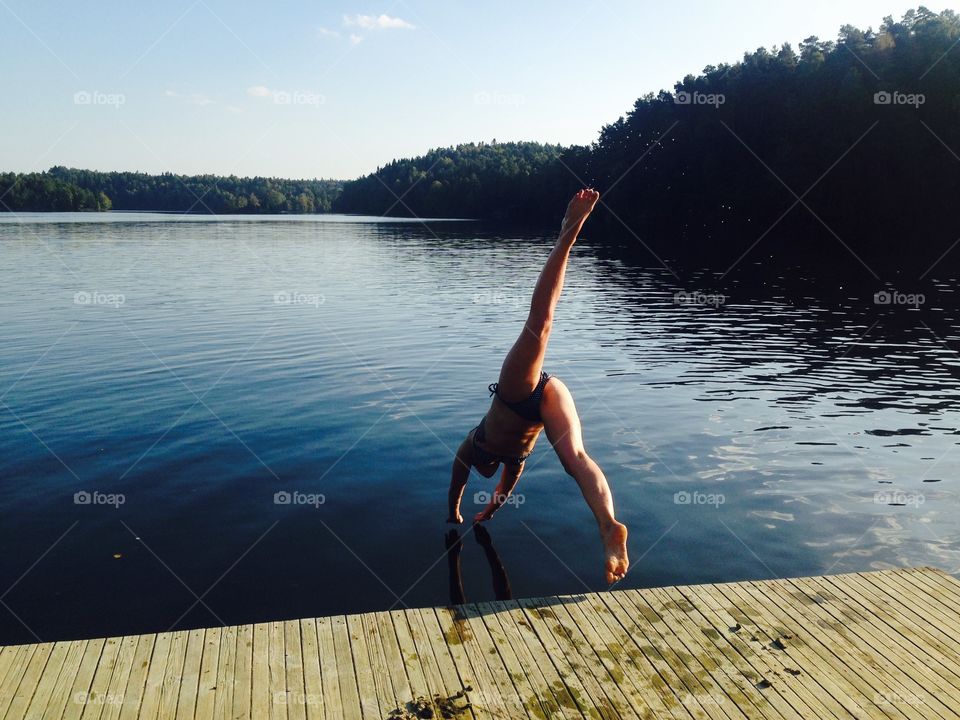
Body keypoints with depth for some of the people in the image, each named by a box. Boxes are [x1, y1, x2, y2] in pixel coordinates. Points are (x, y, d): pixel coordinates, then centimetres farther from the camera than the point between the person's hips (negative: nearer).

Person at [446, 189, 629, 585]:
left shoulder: (471, 445, 37)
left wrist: (453, 517, 64)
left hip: (519, 391, -3)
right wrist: (486, 514, 73)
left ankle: (567, 234, -33)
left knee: (539, 323, -25)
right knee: (576, 458, -18)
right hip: (550, 396, 4)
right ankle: (610, 527, -40)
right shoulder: (518, 451, 45)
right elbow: (506, 488, 60)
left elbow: (456, 485, 49)